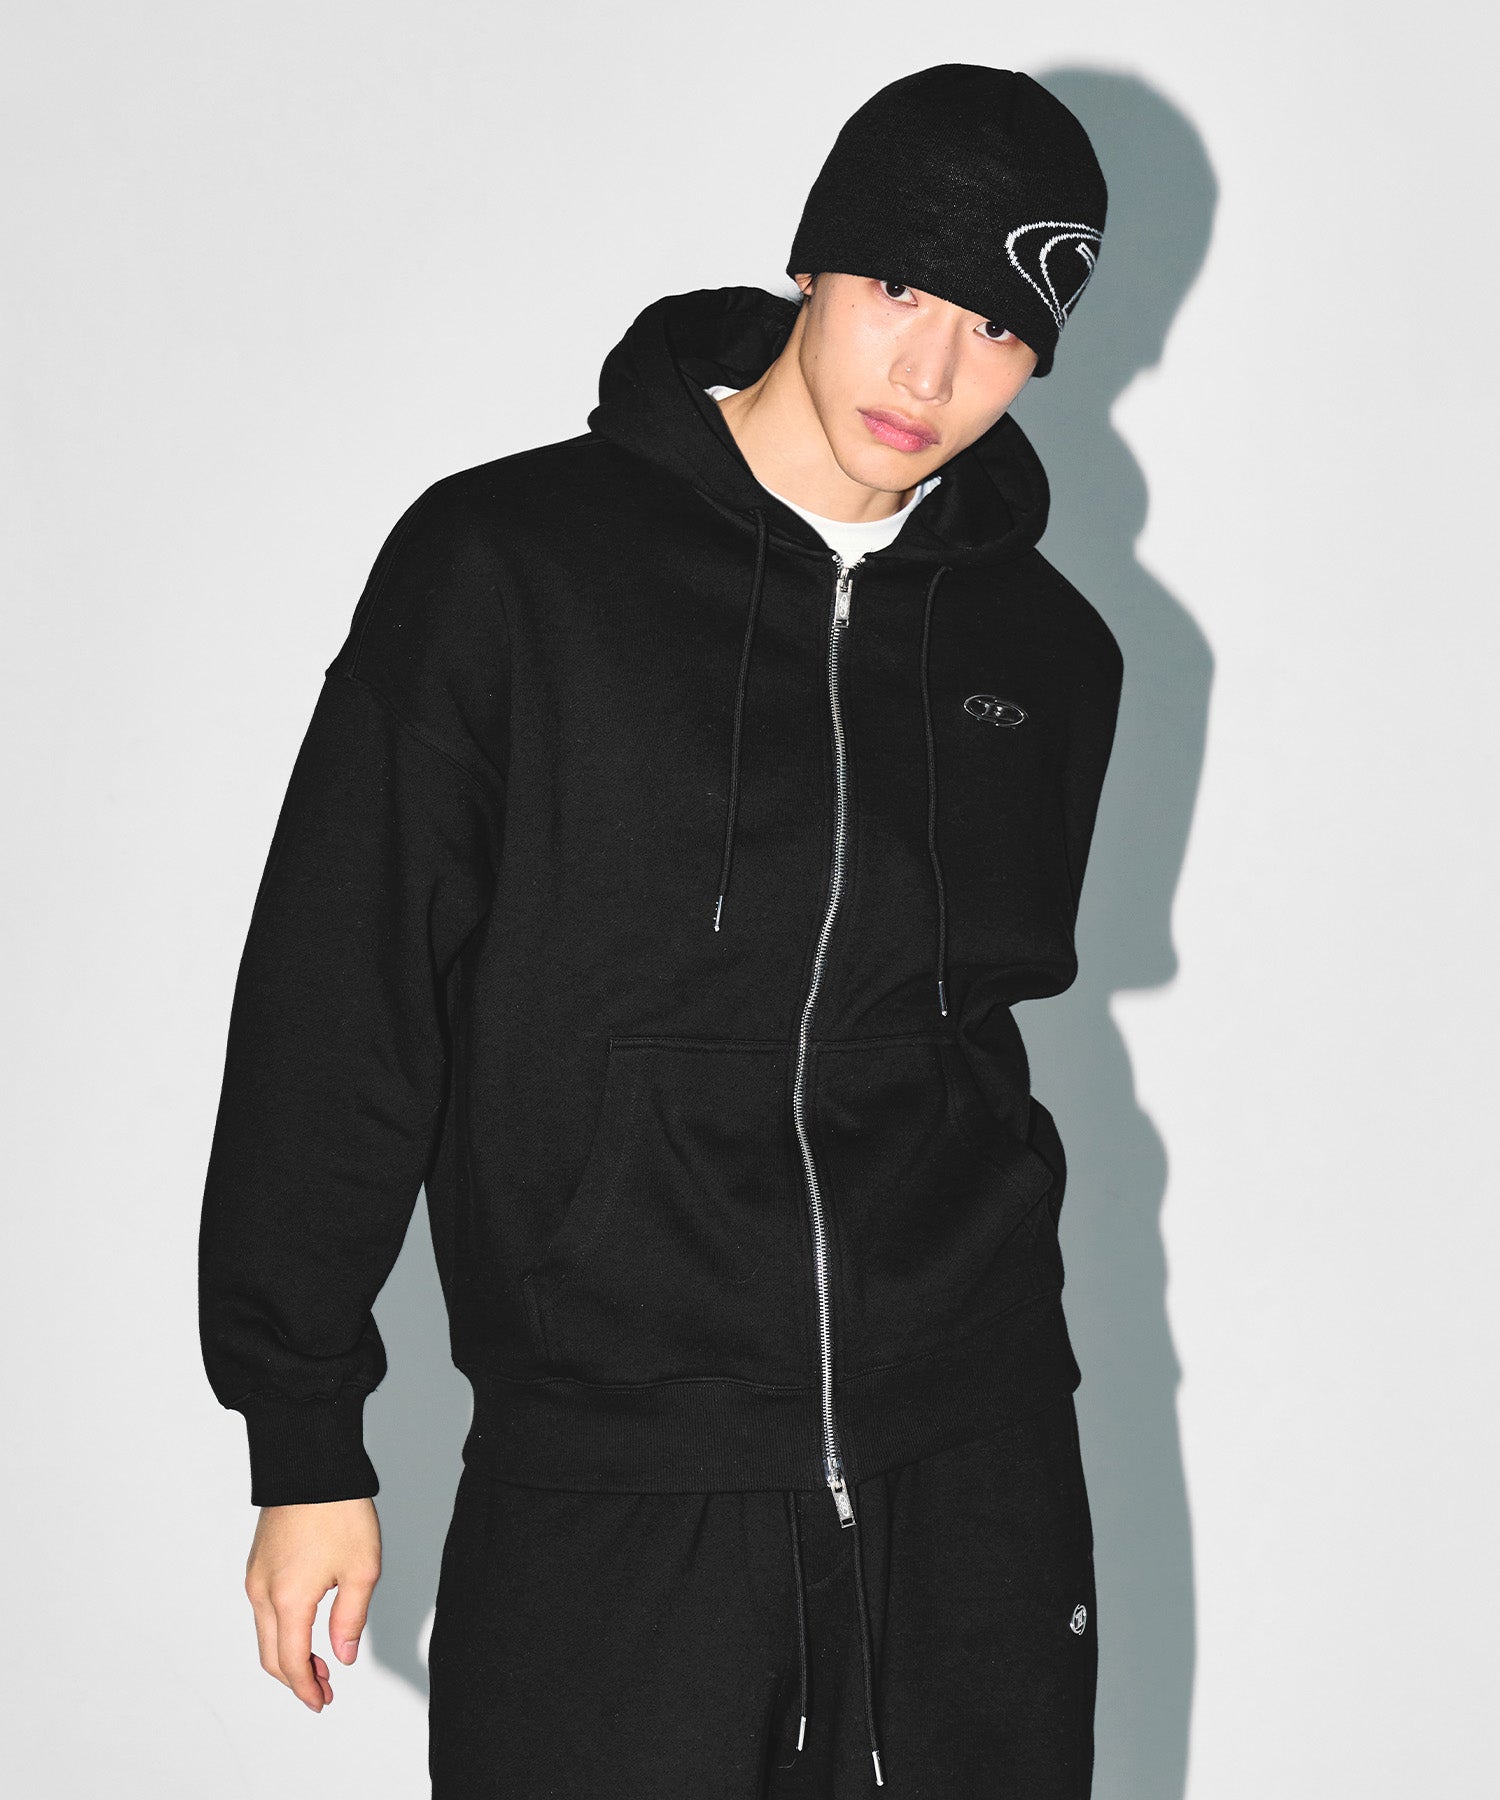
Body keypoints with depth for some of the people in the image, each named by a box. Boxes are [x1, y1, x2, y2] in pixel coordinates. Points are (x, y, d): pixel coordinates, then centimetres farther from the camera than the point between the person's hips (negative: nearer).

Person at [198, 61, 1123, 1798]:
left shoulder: (1051, 655, 7)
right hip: (604, 1481, -3)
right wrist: (304, 1436, -4)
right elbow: (333, 1007, -4)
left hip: (971, 1469, 4)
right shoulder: (507, 561, -5)